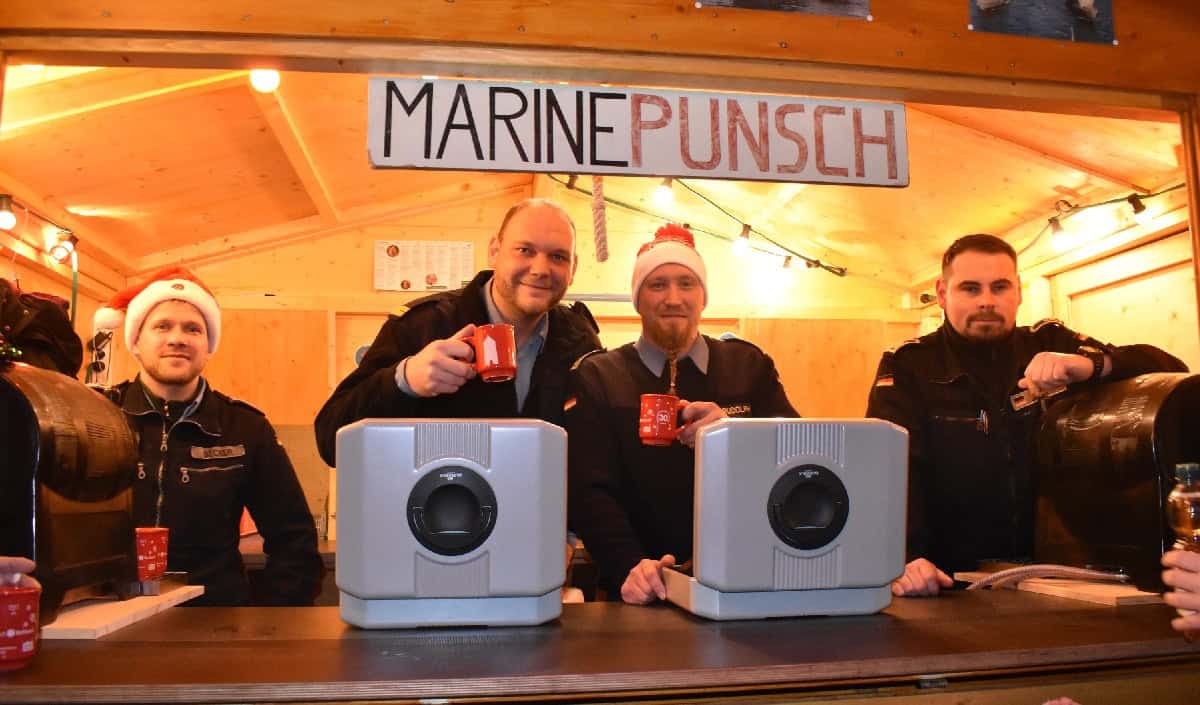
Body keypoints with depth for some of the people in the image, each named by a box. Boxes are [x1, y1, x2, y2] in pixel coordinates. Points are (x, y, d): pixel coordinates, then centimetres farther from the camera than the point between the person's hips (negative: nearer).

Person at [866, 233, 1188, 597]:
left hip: (1051, 570, 2)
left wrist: (1093, 363, -18)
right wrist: (902, 558, -32)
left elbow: (1170, 369, 3)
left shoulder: (1051, 344, 8)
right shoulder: (907, 366, -2)